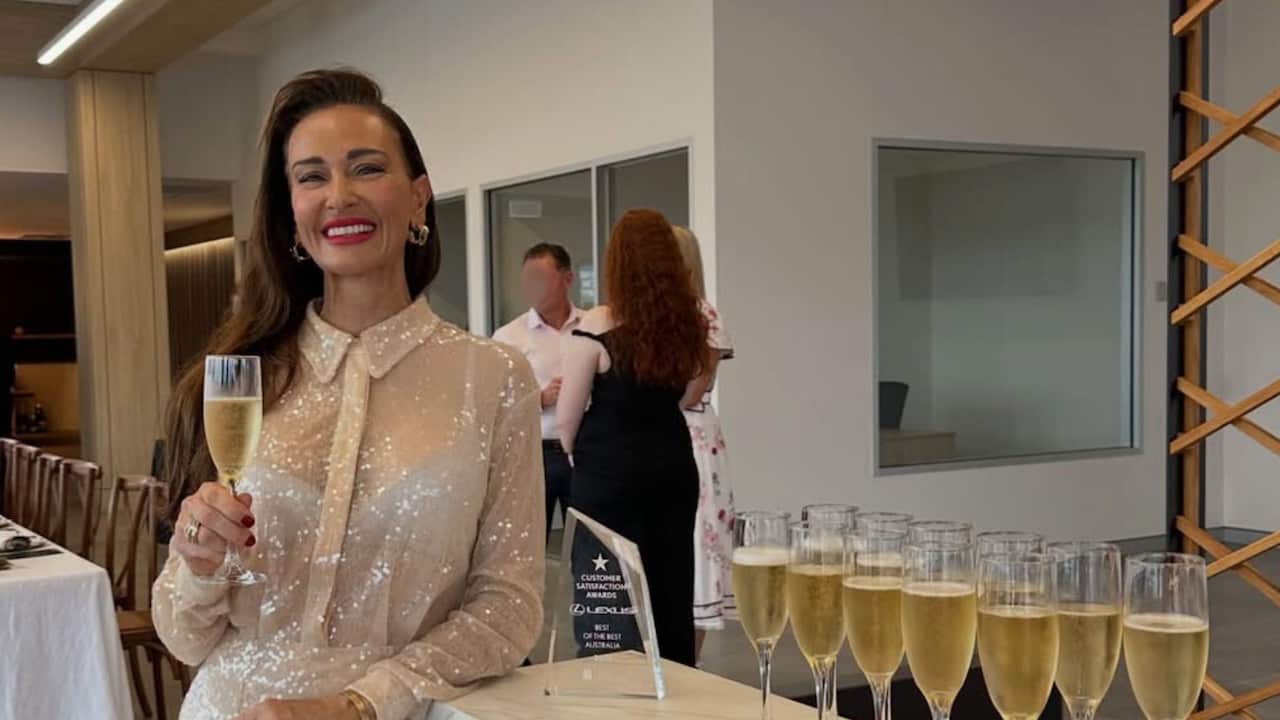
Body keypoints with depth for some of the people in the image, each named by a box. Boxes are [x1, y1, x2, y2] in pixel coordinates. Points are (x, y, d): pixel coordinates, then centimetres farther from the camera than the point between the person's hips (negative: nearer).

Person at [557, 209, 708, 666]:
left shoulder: (597, 329, -14)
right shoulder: (689, 323, 1)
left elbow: (565, 421, -6)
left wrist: (581, 456, 11)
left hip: (610, 474, -5)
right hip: (674, 468, 5)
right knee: (672, 591, 14)